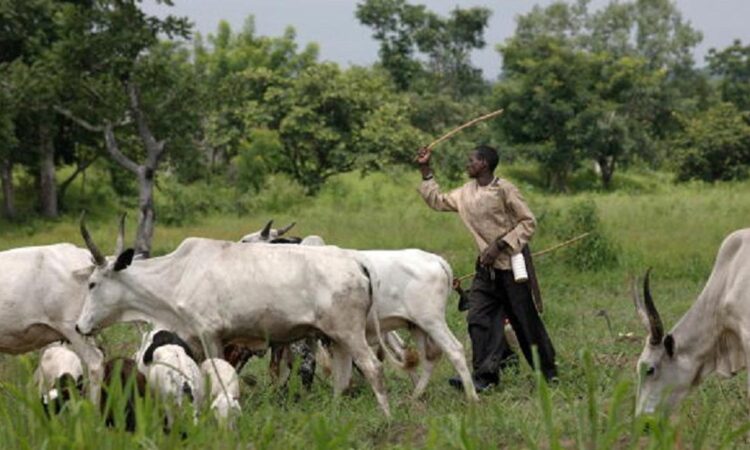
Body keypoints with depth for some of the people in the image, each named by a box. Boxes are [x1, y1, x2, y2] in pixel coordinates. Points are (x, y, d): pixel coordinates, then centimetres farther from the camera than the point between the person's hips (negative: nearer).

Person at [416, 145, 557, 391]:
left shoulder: (504, 189, -12)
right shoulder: (467, 193, 8)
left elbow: (528, 222, -12)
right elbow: (437, 200, 22)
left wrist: (499, 245, -18)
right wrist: (425, 170, 15)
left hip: (511, 264, -7)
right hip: (486, 267, 7)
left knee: (525, 319, 2)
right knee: (479, 319, -5)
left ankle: (548, 371, 15)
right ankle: (485, 376, -6)